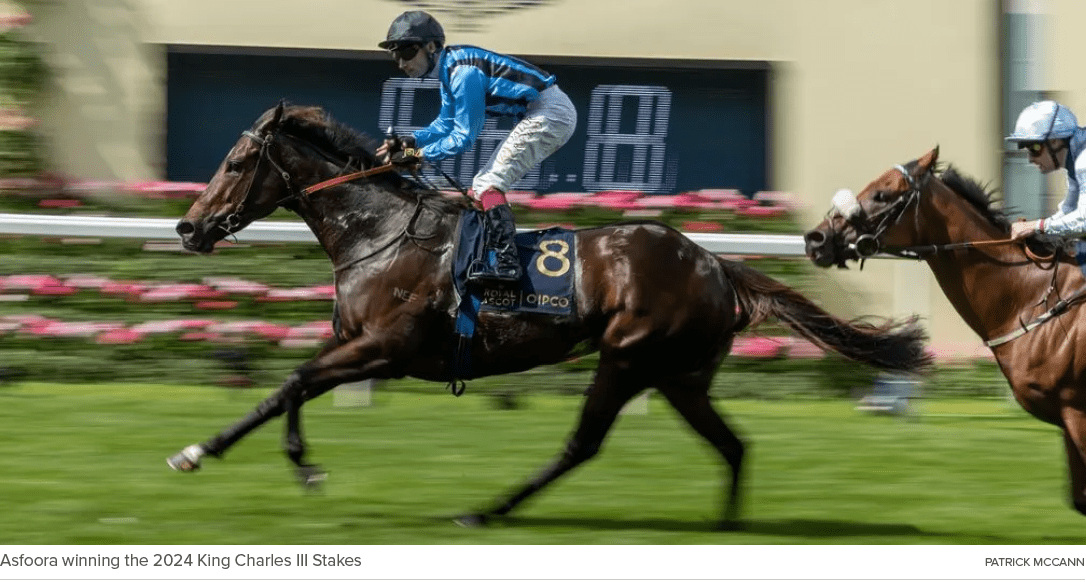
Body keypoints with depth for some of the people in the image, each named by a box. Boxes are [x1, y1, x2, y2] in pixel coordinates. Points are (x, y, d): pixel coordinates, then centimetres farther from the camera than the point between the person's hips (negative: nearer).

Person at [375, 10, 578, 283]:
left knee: (488, 184, -15)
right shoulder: (449, 68, 10)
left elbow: (465, 136, -19)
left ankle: (505, 262, -22)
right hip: (543, 116, 11)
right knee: (484, 184, 15)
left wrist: (419, 154, -14)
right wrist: (409, 142, 4)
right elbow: (446, 124, 19)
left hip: (551, 114, -11)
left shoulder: (463, 73, -21)